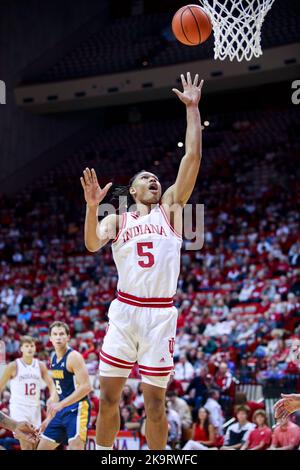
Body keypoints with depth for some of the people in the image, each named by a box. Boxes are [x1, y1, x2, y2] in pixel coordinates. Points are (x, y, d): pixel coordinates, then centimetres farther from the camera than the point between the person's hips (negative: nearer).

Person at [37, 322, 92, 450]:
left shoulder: (74, 357, -14)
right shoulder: (54, 358, 12)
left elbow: (86, 387, -22)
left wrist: (61, 404, -25)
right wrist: (49, 417, 20)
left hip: (77, 409, -9)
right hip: (62, 411, 9)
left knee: (75, 447, -21)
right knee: (42, 448, 8)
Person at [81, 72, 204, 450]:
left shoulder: (170, 208, 11)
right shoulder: (117, 219, 13)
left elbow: (192, 158, 2)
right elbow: (92, 244, -8)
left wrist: (192, 109, -2)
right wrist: (92, 206, -23)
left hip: (160, 314, -1)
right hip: (125, 310, 1)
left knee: (155, 400, 0)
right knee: (108, 394, 1)